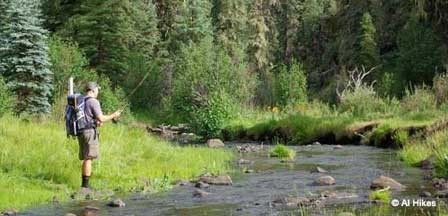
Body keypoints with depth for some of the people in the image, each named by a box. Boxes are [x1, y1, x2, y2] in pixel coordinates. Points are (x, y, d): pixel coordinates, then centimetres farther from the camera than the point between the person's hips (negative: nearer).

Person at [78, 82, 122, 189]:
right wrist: (113, 116, -1)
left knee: (86, 159, 13)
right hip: (90, 132, -9)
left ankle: (84, 184, 13)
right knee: (89, 159, -7)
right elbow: (101, 118, -15)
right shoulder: (93, 102, -11)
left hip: (81, 132, 9)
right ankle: (85, 185, -8)